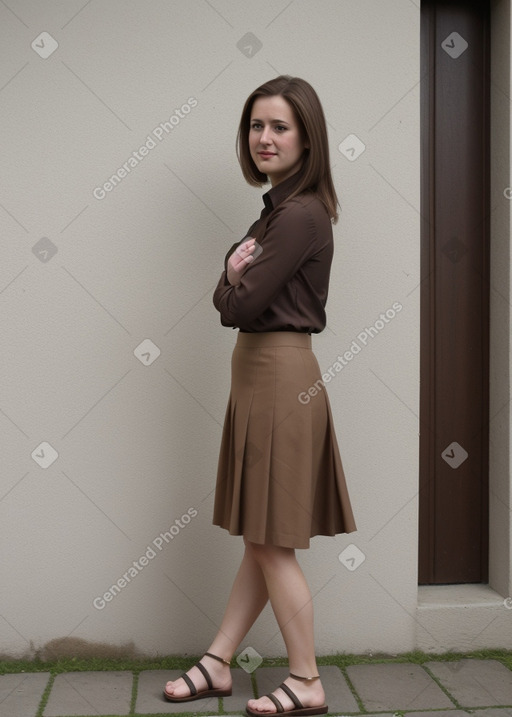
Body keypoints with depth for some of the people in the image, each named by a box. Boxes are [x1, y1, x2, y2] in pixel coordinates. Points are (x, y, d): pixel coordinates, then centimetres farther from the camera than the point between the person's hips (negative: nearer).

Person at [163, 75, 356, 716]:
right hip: (260, 375, 10)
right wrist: (238, 273, -8)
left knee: (272, 542, 1)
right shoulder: (280, 209, 15)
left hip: (281, 379, -10)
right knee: (261, 540, 15)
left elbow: (239, 305, -20)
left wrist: (234, 280, 1)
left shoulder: (300, 215, -17)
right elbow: (232, 301, 13)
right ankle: (217, 664, 27)